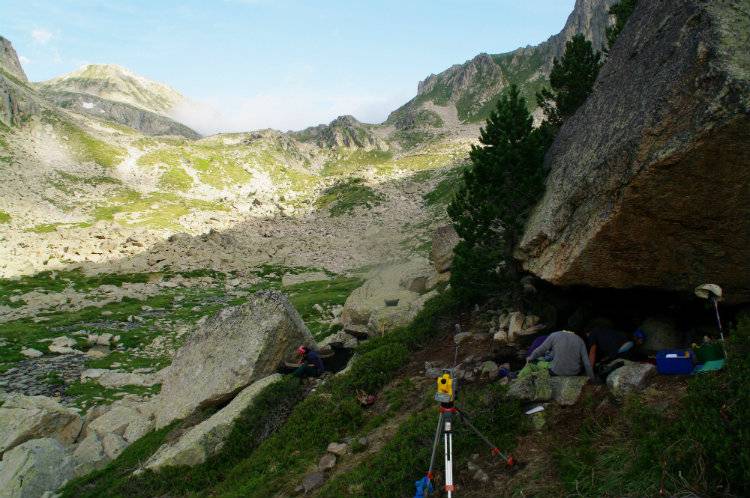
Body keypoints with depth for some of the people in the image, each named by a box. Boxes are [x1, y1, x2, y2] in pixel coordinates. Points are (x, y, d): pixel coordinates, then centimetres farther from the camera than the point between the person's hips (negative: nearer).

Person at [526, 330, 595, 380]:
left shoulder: (554, 335, -4)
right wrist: (592, 377, 12)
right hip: (574, 373, 3)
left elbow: (540, 350, 2)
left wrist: (530, 358, 20)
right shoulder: (580, 341, 1)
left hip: (557, 372, -3)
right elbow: (587, 363, -1)